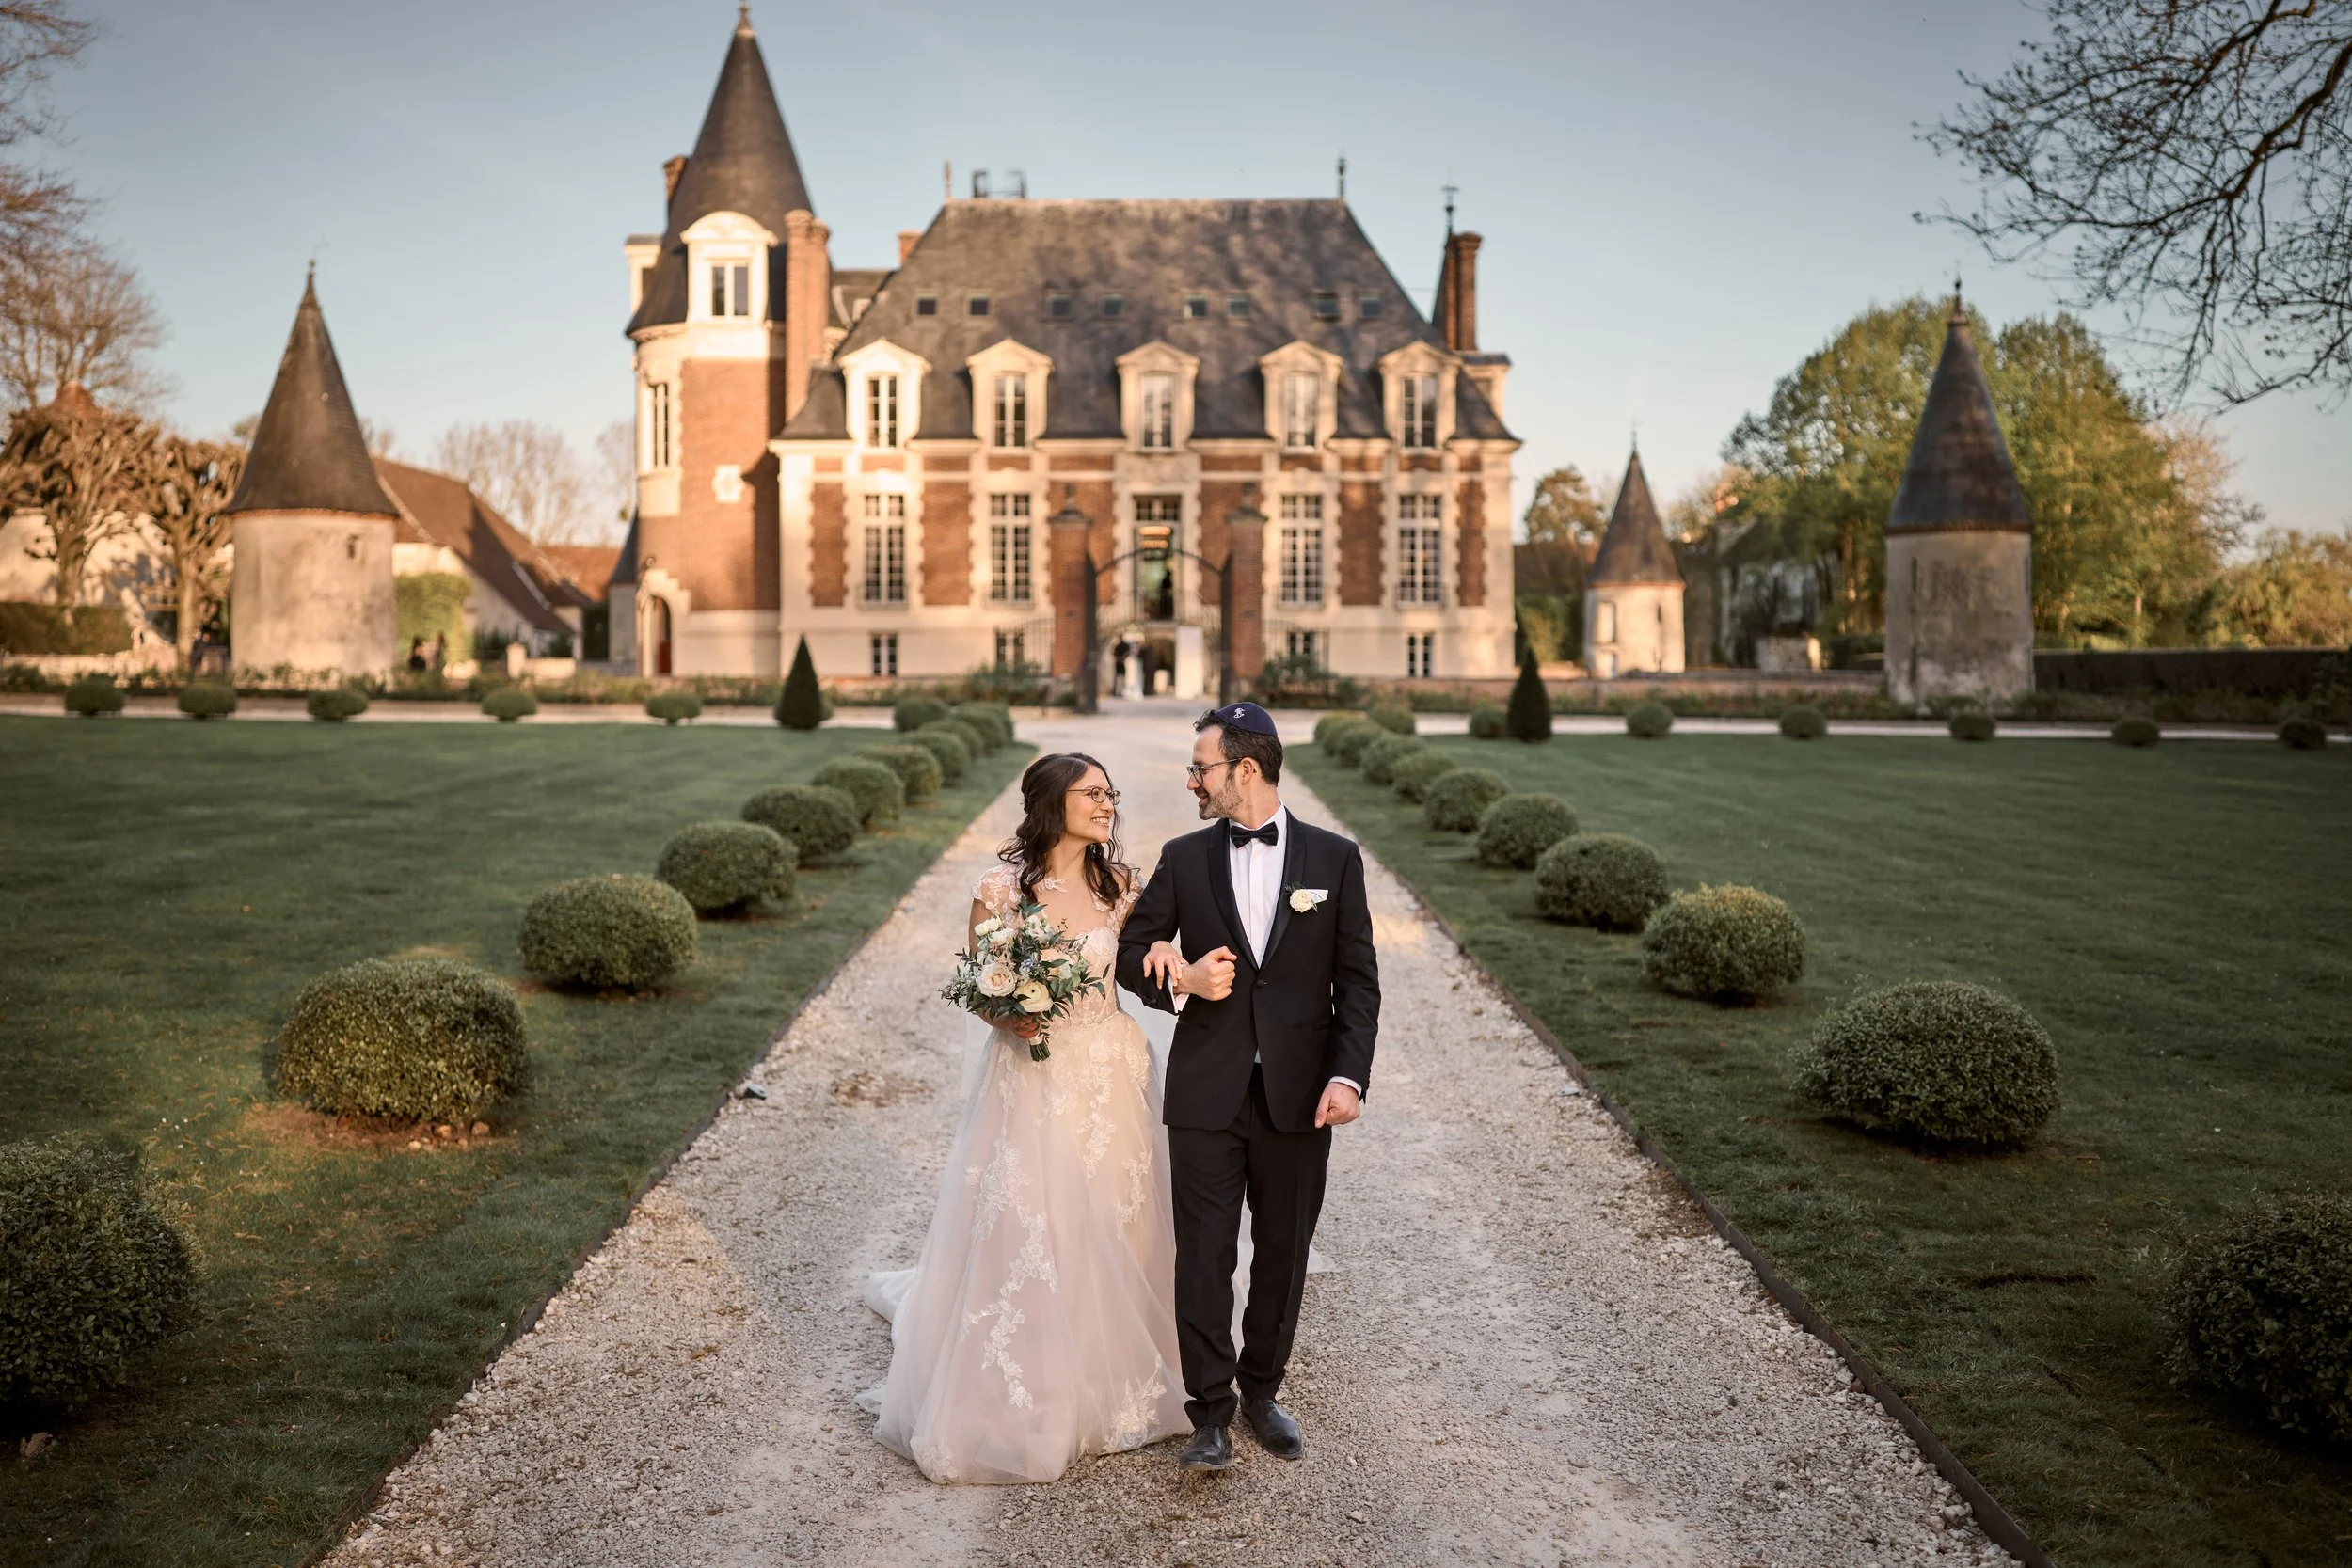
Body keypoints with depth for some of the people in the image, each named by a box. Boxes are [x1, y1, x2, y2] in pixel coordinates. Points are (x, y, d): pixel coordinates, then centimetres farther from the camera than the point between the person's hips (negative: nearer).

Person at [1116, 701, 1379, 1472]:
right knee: (1203, 1257, 2)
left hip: (1299, 1095, 0)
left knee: (1283, 1254, 12)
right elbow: (1133, 952, 10)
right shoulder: (1184, 858, 3)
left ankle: (1262, 1392, 30)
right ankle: (1211, 1409, 15)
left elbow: (1357, 980, -1)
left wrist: (1348, 1075, -11)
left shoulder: (1335, 857, -1)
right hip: (1206, 1095, 0)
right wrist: (1179, 980, -12)